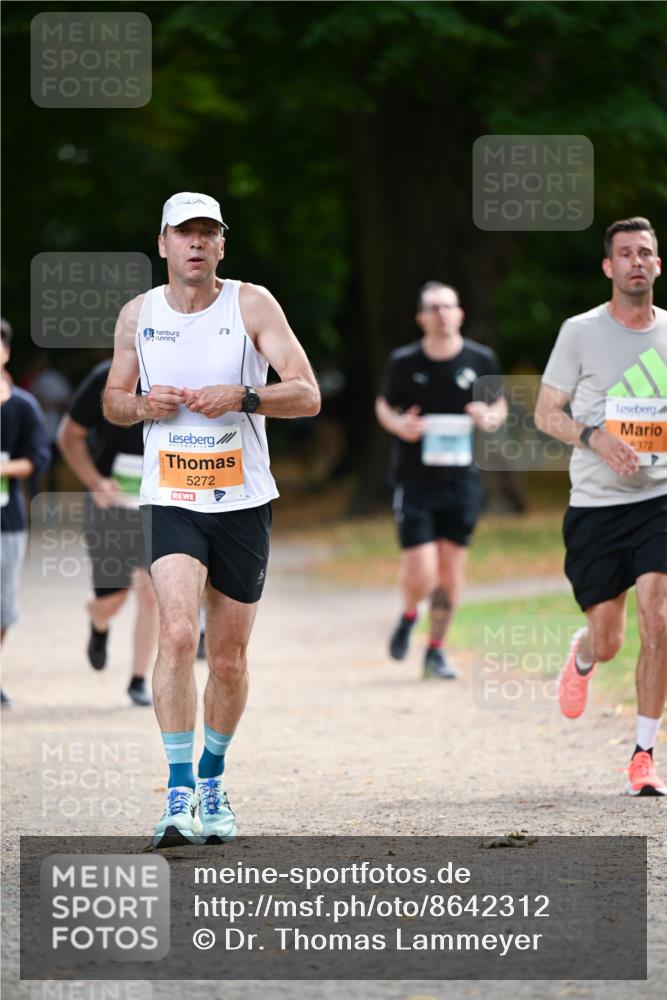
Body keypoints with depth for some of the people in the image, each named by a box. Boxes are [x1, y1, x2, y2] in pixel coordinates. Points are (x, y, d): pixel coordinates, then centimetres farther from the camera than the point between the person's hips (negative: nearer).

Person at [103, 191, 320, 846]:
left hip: (244, 503, 0)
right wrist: (143, 405, -7)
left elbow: (307, 396, -8)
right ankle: (179, 793, -20)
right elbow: (112, 400, 16)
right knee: (178, 632, -21)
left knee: (228, 660, 8)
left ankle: (212, 780, 30)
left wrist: (242, 397, -25)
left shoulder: (252, 305, -4)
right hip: (170, 500, 0)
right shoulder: (138, 314, 3)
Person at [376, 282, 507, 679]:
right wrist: (399, 424, -13)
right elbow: (384, 406, 10)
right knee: (421, 576, -9)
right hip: (415, 480, -2)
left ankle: (436, 650, 21)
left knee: (451, 572, 4)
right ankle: (409, 617, 24)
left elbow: (500, 406, 13)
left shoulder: (481, 360, -1)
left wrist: (490, 418, -11)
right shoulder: (404, 362, -5)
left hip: (461, 479, 2)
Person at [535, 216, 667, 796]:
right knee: (608, 641, 3)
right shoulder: (581, 332, -1)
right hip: (595, 504, -1)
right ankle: (582, 656, 43)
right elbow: (545, 413, 3)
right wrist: (594, 437, -15)